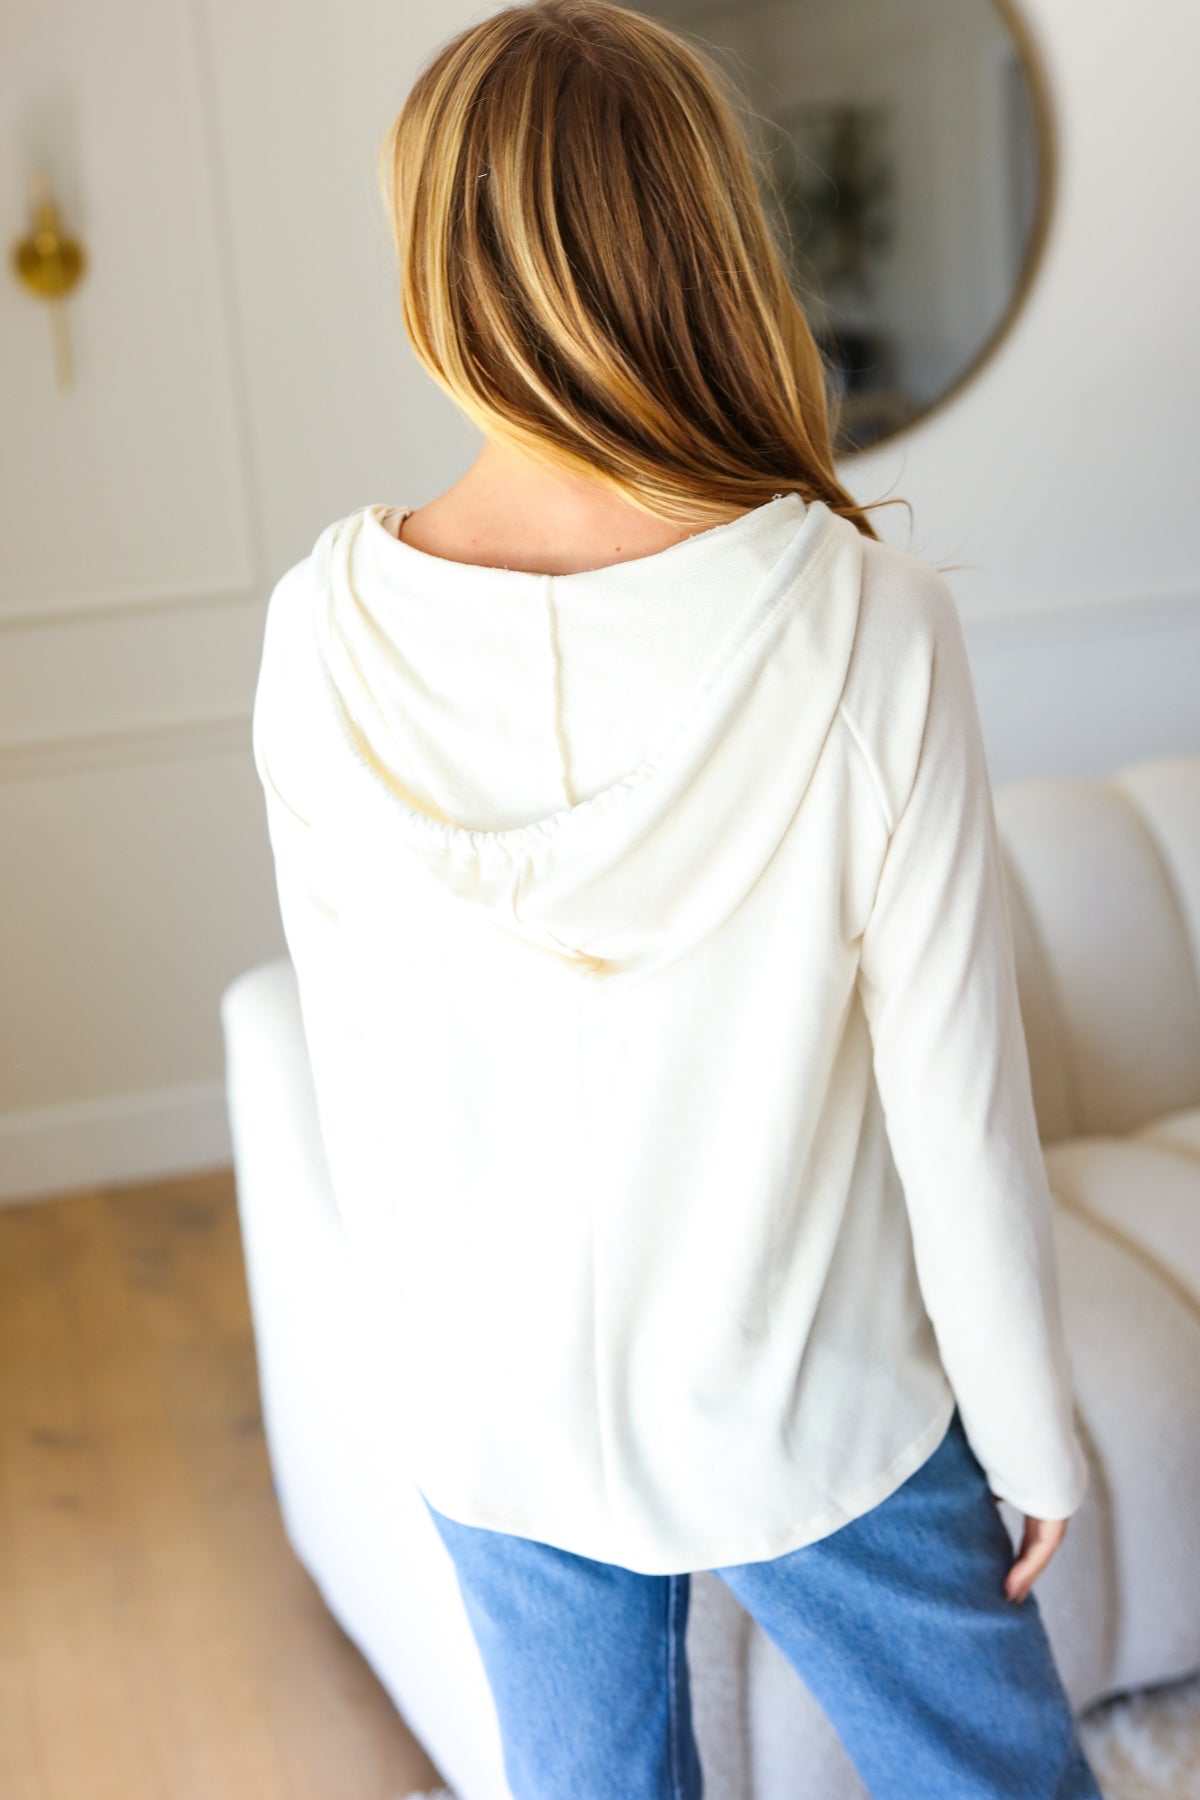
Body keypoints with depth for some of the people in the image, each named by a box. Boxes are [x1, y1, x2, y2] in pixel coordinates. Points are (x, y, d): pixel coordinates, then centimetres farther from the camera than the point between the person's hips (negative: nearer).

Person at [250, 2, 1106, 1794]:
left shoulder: (327, 633, -15)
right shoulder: (867, 622, -24)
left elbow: (354, 1055, -3)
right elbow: (956, 1098, -16)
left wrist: (431, 1338, 14)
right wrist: (1032, 1427, 0)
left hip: (490, 1417, 3)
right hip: (807, 1409, -2)